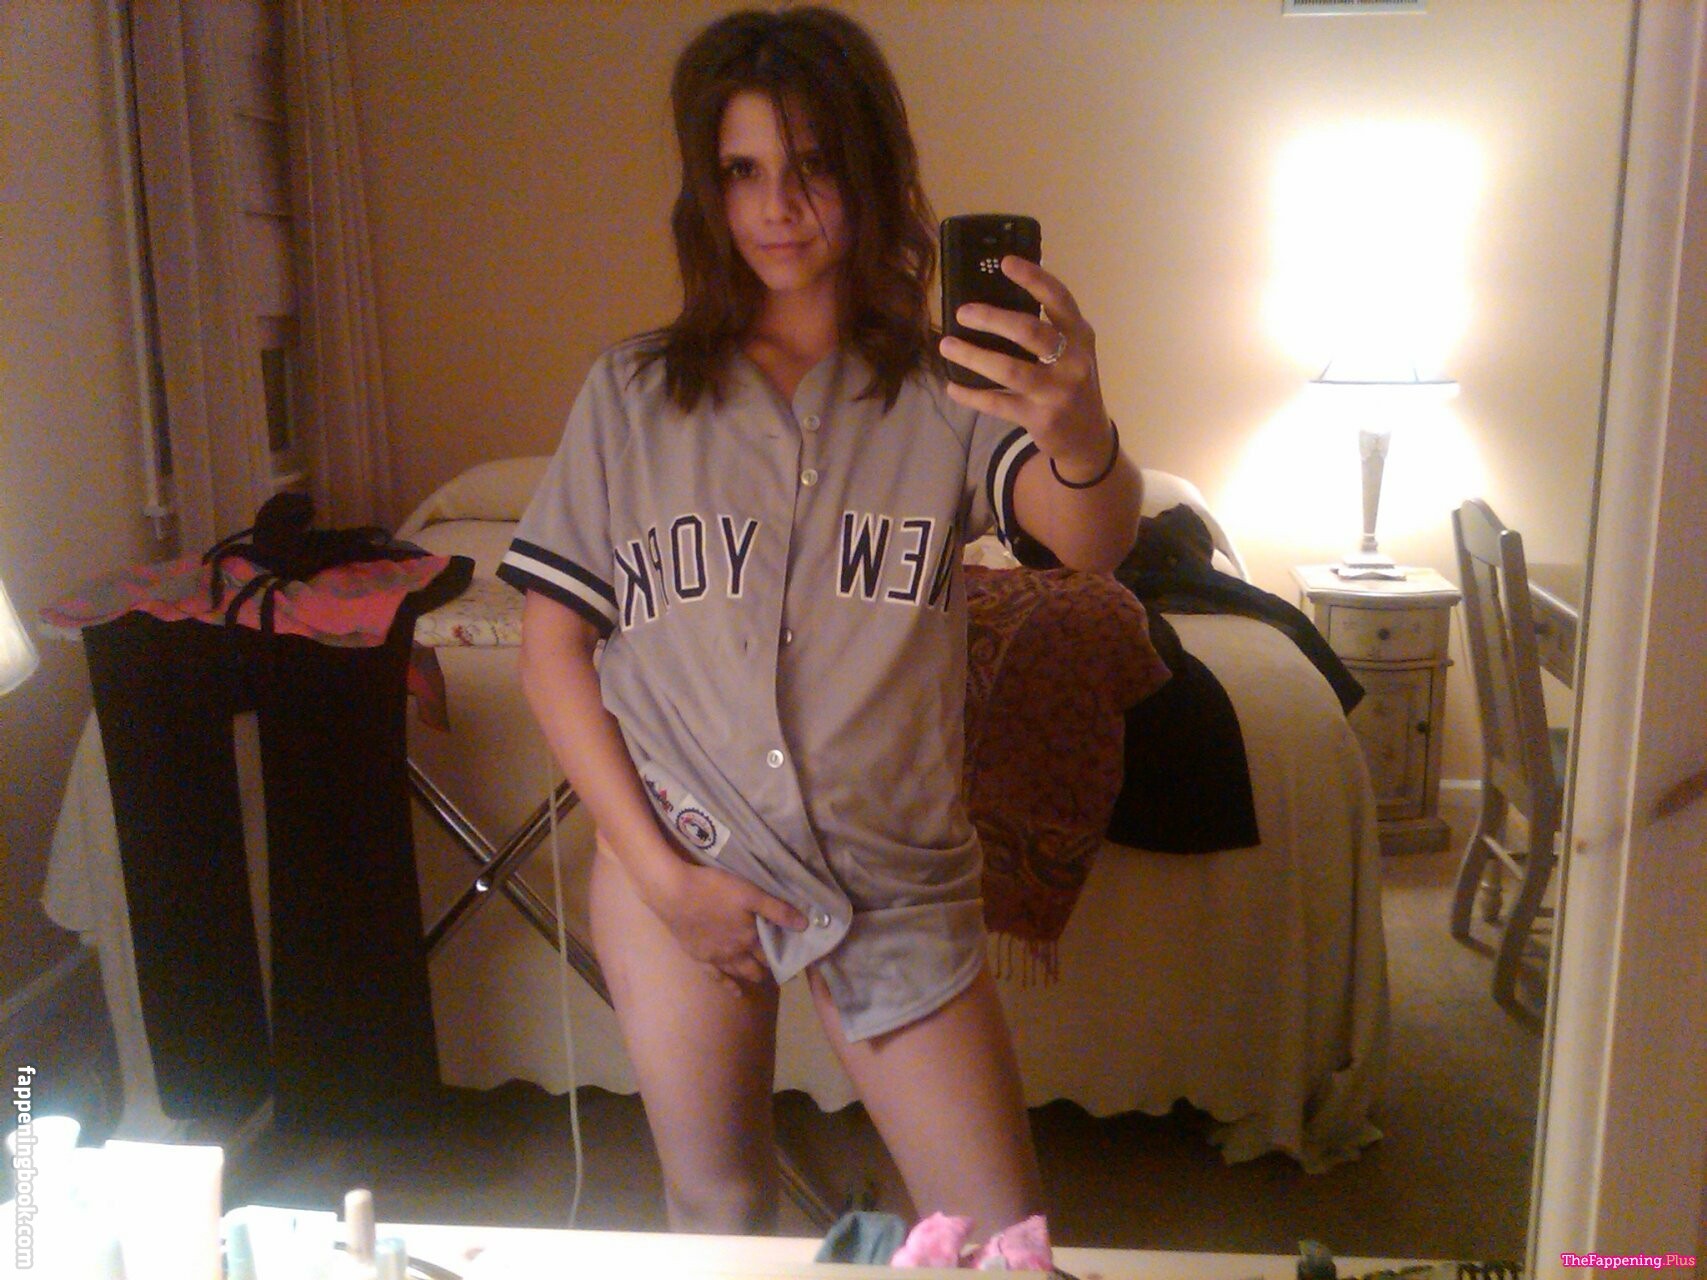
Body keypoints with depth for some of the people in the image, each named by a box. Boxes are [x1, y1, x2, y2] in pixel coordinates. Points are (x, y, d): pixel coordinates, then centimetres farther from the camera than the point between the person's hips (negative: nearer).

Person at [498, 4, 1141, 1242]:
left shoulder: (942, 392, -5)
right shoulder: (634, 393, -2)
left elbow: (1094, 540, -24)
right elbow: (553, 649, -1)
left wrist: (1081, 435, -47)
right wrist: (658, 869, -7)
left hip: (894, 873, 0)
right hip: (680, 859, 1)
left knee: (1002, 1241, 4)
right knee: (719, 1219, 16)